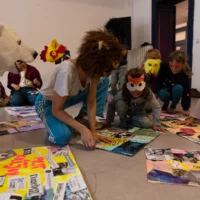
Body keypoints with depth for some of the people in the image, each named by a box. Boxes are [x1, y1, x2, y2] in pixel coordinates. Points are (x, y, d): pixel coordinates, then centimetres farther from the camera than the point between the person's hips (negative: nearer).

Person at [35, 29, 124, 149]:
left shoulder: (94, 68, -18)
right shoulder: (66, 72, -39)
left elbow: (91, 101, -13)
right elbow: (56, 110, -30)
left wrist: (93, 131, -20)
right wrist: (83, 129, -38)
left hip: (70, 98, 6)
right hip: (48, 103, -5)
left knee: (104, 81, -11)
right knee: (62, 137, -33)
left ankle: (96, 119, 1)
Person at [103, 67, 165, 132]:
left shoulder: (148, 92, -32)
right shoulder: (121, 93, -35)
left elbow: (157, 107, -28)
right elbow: (111, 105, -25)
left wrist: (156, 124, -34)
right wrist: (108, 121, -21)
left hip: (138, 112, 2)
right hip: (126, 110, -1)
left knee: (147, 124, -26)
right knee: (120, 103, -36)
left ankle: (129, 121, 2)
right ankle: (123, 121, -9)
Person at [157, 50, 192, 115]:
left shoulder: (185, 76, -25)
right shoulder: (164, 68, -25)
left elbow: (186, 92, -22)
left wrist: (186, 109, -23)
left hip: (175, 94, 0)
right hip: (164, 91, 0)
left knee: (178, 88, -33)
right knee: (163, 94, -34)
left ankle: (173, 106, -7)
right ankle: (166, 104, 3)